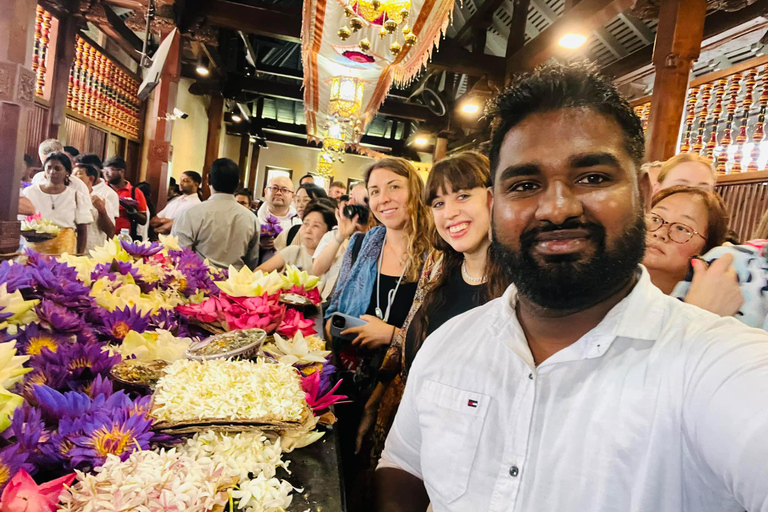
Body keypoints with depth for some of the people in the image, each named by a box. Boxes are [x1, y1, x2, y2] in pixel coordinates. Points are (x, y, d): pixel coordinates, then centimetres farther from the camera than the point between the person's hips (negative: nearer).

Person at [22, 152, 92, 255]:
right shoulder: (30, 192, 6)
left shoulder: (77, 197, 2)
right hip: (34, 249, 1)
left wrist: (79, 257, -3)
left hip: (65, 251, -1)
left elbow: (82, 231, 3)